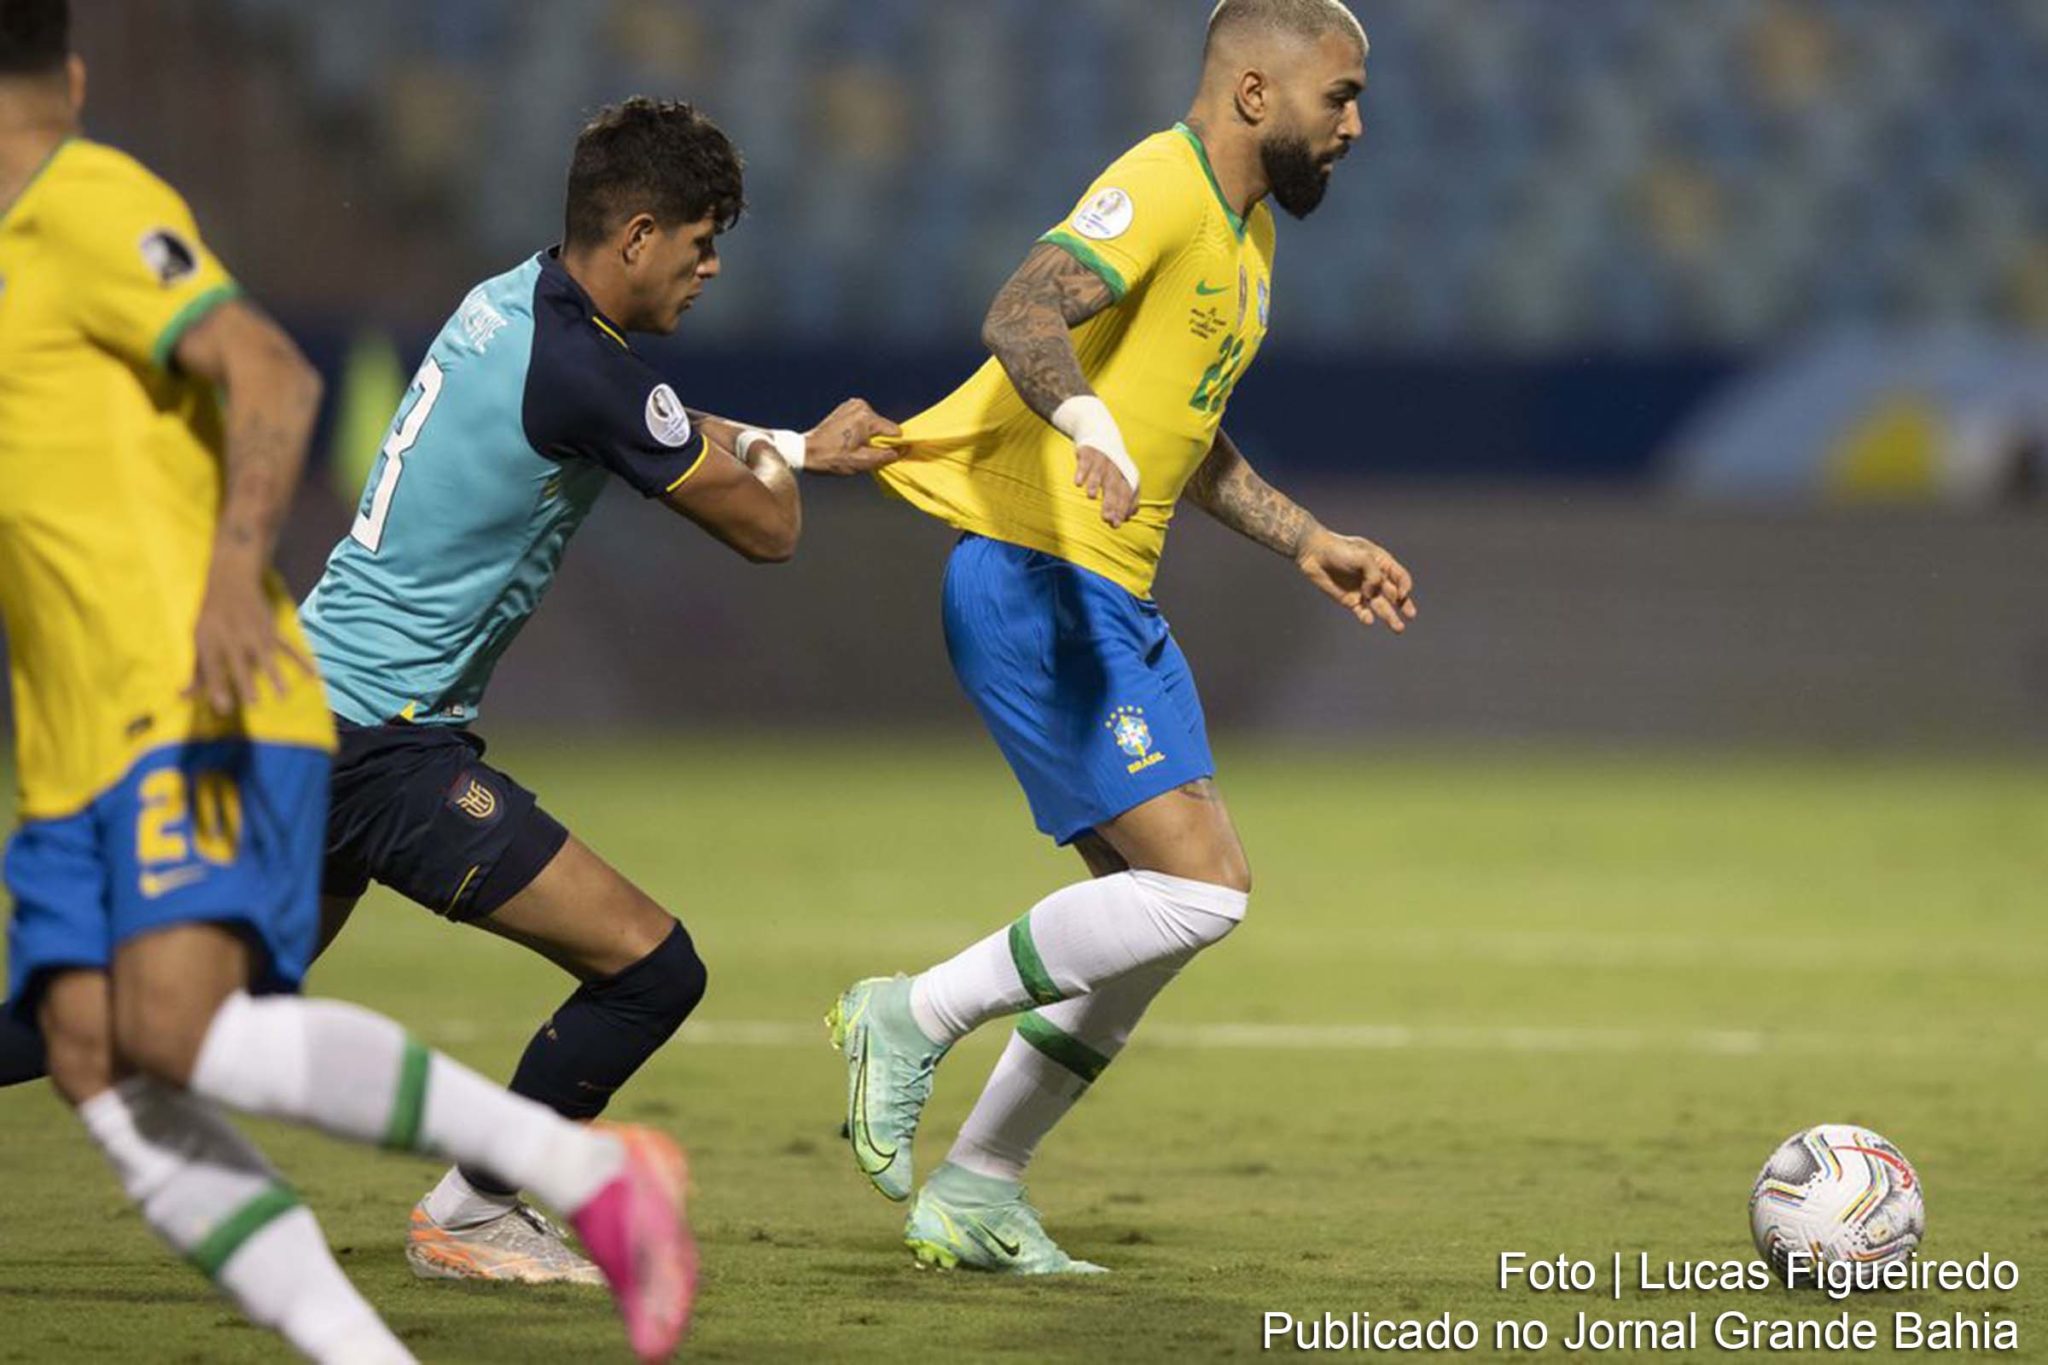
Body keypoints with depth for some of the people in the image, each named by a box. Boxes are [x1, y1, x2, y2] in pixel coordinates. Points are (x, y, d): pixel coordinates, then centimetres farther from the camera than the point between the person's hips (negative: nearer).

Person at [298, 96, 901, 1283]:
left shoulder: (511, 301, 9)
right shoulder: (583, 373, -19)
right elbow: (767, 529, -7)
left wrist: (796, 446, 29)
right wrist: (777, 461, 15)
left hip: (304, 703, 10)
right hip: (383, 741, -10)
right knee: (652, 966, -8)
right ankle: (470, 1217, 6)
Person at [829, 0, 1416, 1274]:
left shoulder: (1248, 228, 19)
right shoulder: (1158, 190, -13)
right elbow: (1022, 316, -31)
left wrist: (1309, 540, 26)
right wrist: (1083, 420, -49)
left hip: (1111, 597, 10)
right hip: (1033, 579, -10)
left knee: (1167, 904, 12)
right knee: (1200, 892, -16)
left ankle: (976, 1194, 18)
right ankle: (913, 1019, -4)